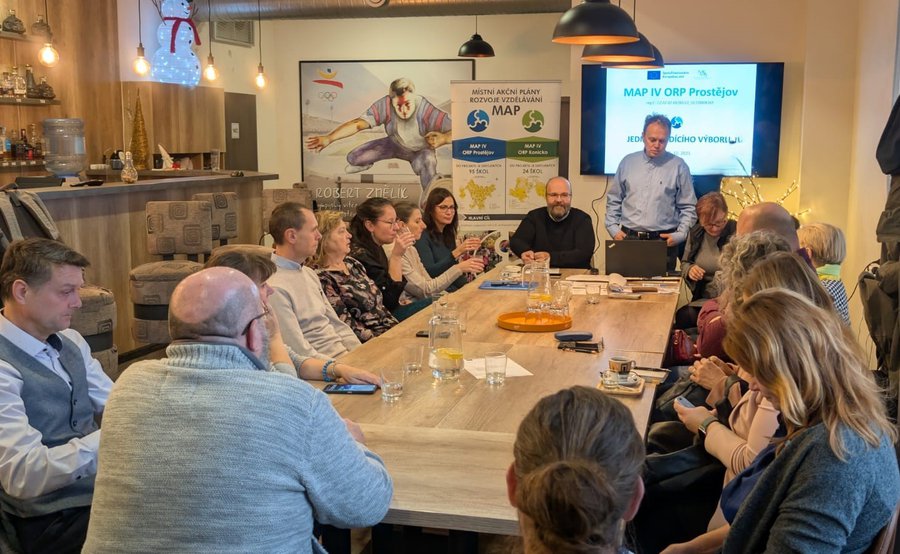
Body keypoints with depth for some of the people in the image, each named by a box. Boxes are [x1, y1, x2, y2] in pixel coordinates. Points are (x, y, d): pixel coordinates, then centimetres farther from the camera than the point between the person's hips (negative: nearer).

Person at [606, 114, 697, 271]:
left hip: (663, 241, -2)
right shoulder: (628, 162, 10)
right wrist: (613, 228, 4)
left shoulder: (678, 166, 2)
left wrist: (681, 234, -6)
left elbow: (688, 207, 4)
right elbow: (613, 200, 15)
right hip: (628, 238, 2)